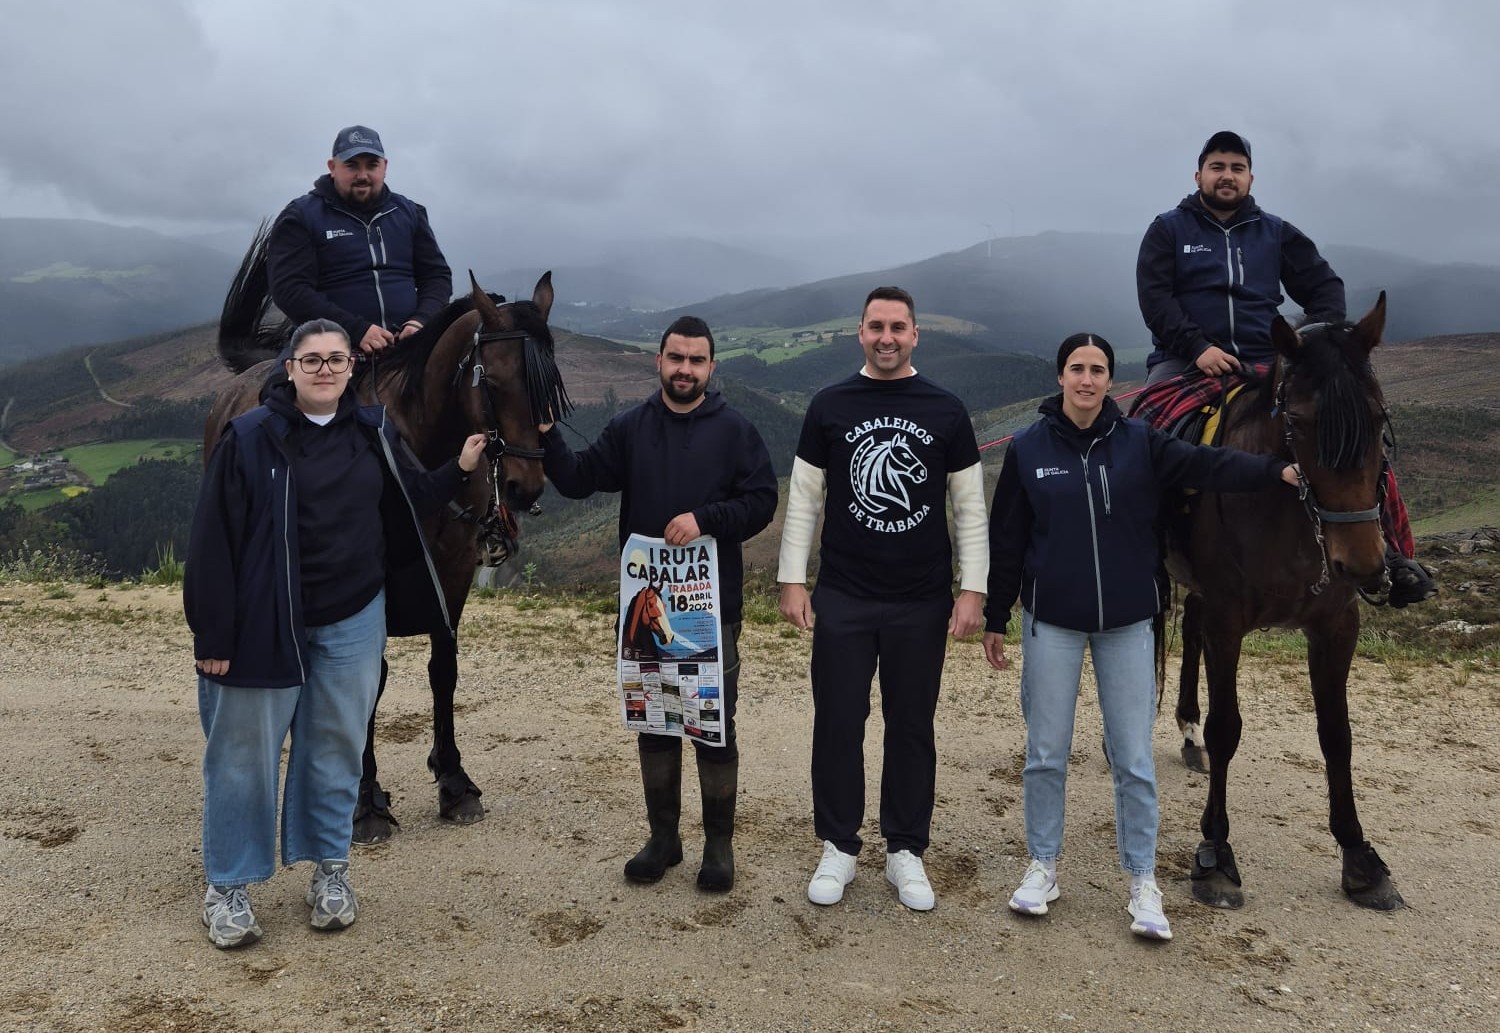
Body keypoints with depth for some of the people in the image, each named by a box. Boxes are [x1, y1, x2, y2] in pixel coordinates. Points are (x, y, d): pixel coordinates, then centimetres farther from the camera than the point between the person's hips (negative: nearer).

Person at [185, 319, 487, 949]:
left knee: (337, 749, 13)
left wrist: (458, 470, 2)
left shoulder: (374, 433, 2)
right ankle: (227, 886, 23)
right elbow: (213, 543, -10)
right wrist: (213, 636, -12)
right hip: (265, 625, -3)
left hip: (353, 622, 3)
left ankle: (330, 872, 29)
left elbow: (408, 508, 13)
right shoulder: (249, 439, -10)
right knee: (245, 755, 7)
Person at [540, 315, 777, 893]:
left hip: (714, 605, -2)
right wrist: (546, 435, -16)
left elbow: (762, 502, -7)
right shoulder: (629, 429, 6)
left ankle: (719, 844, 20)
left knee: (716, 726, 5)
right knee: (653, 725, 12)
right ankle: (663, 838, 27)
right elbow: (578, 481, -1)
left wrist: (704, 519, -21)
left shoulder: (735, 431, -1)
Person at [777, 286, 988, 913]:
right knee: (837, 722, 6)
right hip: (843, 599, 0)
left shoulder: (945, 412, 2)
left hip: (922, 602, 0)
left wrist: (973, 590, -3)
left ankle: (906, 852, 22)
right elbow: (804, 501, 3)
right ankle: (838, 847, 21)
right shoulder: (829, 407, 2)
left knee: (912, 727, 9)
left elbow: (970, 508, 3)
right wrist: (792, 580, -3)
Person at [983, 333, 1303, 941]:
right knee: (1046, 754, 9)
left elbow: (1204, 465, -12)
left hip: (1127, 622, 1)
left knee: (1133, 759, 5)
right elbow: (1005, 540, 1)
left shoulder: (1139, 443, 0)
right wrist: (995, 619, 4)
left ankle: (1143, 882, 18)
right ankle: (1043, 866, 25)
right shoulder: (1028, 449, -2)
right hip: (1052, 622, 0)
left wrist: (1276, 471, -29)